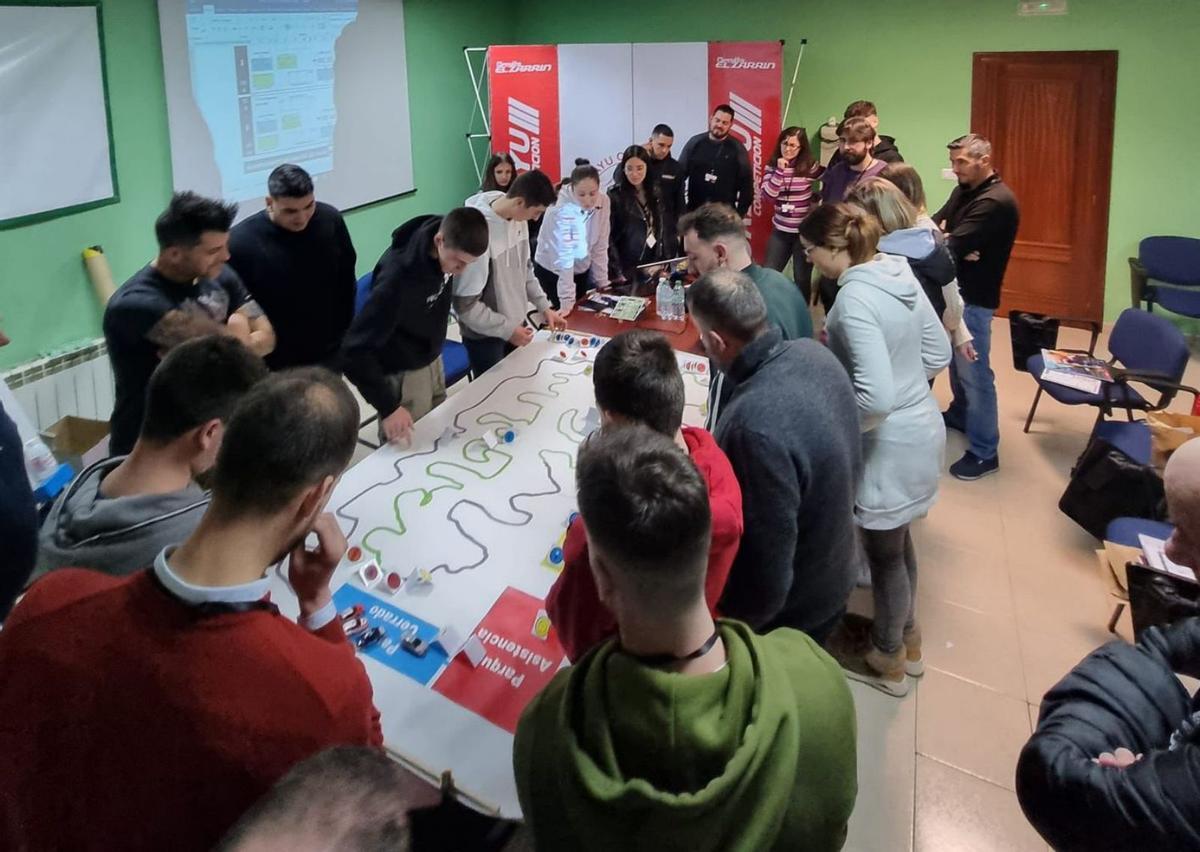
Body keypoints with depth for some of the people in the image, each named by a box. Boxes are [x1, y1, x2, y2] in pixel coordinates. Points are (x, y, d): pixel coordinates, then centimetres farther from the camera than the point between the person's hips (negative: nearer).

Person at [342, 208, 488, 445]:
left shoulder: (448, 246, -16)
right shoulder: (398, 278, -36)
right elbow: (355, 351, -34)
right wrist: (388, 406, -34)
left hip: (432, 359, 7)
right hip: (402, 374, -7)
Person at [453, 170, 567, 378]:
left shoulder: (518, 219, -5)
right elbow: (465, 306, -24)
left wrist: (544, 306, 5)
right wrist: (507, 330, -18)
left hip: (514, 325, 7)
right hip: (486, 336, -7)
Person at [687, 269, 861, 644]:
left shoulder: (755, 426, -40)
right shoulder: (815, 354, -13)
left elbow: (766, 575, -31)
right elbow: (850, 464, 4)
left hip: (789, 611, -7)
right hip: (837, 573, 7)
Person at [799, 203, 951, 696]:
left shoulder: (855, 299, -25)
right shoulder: (901, 274, 1)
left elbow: (875, 397, -30)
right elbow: (938, 355, 10)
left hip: (891, 442, -9)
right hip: (921, 426, 9)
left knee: (883, 550, 11)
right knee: (896, 540, 25)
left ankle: (886, 661, 32)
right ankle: (906, 640, 44)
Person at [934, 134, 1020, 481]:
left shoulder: (996, 202, -22)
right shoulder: (964, 190, 8)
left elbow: (953, 246, -27)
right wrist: (949, 244, -19)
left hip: (975, 297, -9)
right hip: (954, 289, 9)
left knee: (974, 371, -4)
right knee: (955, 359, 24)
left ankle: (984, 452, 4)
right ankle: (960, 414, 45)